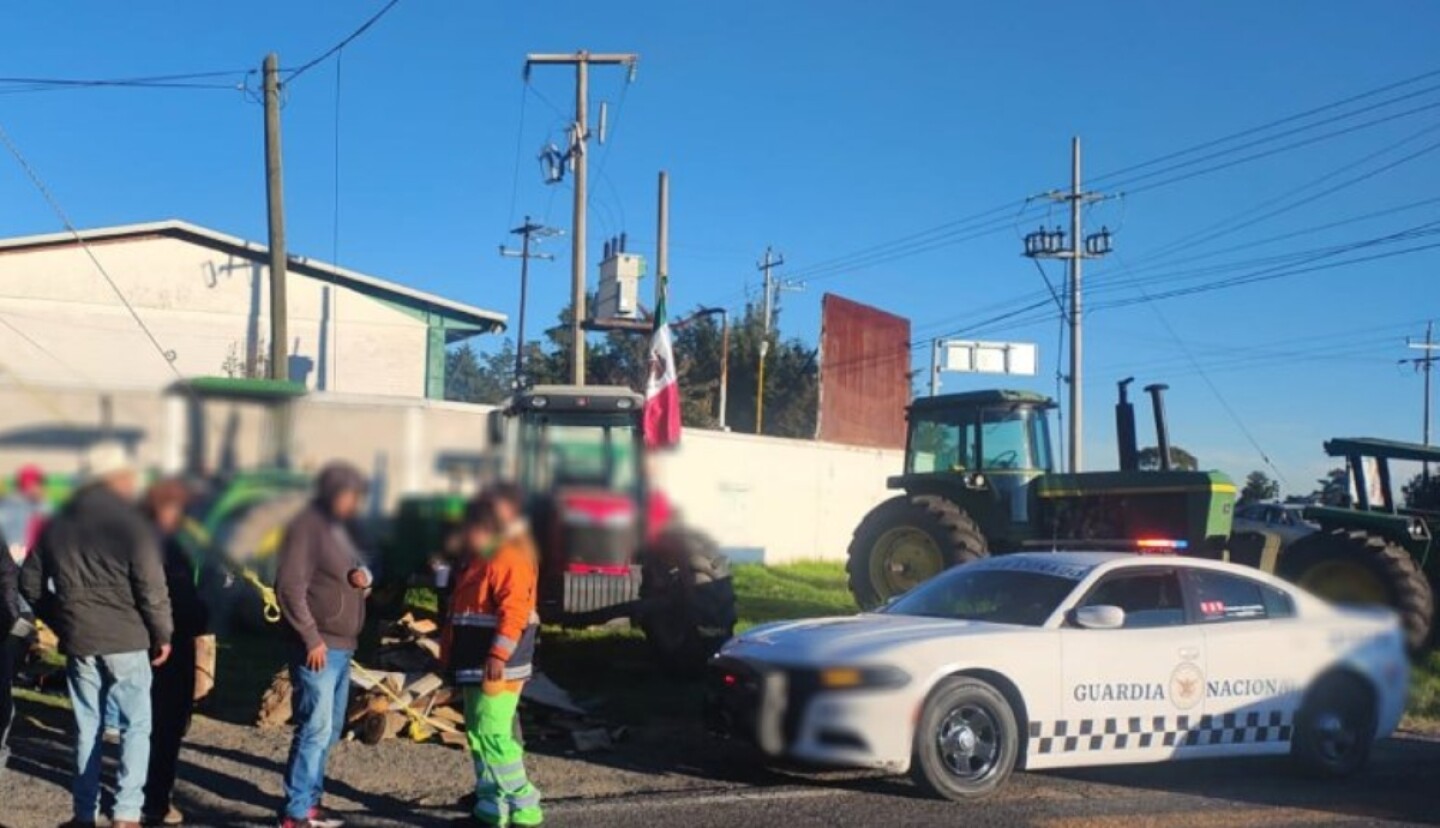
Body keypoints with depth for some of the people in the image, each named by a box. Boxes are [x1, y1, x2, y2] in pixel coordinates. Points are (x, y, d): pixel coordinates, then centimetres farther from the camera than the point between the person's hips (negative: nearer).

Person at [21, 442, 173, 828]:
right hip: (125, 640, -5)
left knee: (86, 728, 13)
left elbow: (30, 583, 14)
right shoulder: (130, 525, -10)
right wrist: (163, 635, -1)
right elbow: (151, 589, -12)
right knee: (136, 726, 3)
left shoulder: (57, 525, 8)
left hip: (78, 641, 5)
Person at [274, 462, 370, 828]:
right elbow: (289, 586, -19)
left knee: (329, 731, 13)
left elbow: (356, 567, 27)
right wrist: (311, 638, -20)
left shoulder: (339, 528, 17)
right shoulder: (306, 526, -12)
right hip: (318, 647, -9)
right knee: (315, 729, -10)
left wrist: (364, 574, 2)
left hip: (342, 647, 10)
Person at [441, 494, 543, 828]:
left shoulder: (509, 559, -14)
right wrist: (450, 654, 24)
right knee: (479, 734, 12)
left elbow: (514, 612, -24)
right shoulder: (480, 560, 18)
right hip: (475, 665, 11)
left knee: (492, 734, -13)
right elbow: (464, 614, 24)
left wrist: (498, 656, -29)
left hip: (497, 666, -10)